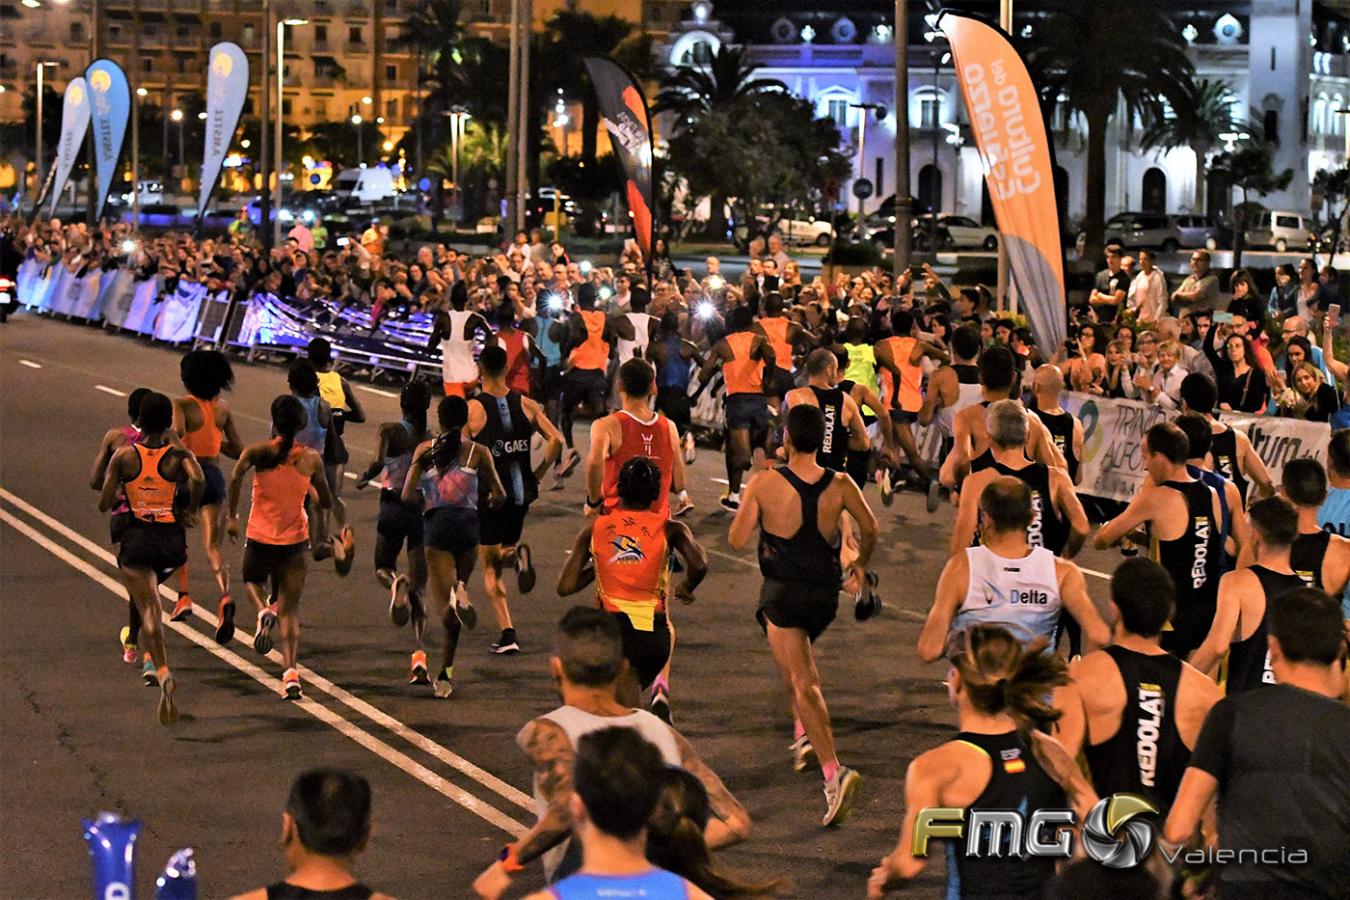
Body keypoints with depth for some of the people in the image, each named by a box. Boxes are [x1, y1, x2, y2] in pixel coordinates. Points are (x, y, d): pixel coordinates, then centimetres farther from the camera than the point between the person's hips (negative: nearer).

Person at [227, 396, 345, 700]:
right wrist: (343, 520, 29)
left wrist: (232, 516, -14)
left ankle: (264, 610, -4)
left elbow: (236, 476, -22)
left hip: (259, 540, -1)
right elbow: (326, 502, 8)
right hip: (295, 542, 1)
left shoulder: (259, 452, -5)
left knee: (252, 580, 30)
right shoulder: (311, 459, 0)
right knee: (290, 610, 5)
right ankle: (291, 671, -13)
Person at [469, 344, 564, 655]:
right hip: (521, 492, 4)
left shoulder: (472, 409, -9)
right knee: (505, 547, 26)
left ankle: (508, 634, -3)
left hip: (489, 494, -4)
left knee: (490, 566, 7)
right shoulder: (525, 404, 2)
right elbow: (556, 441, -4)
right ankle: (518, 554, -11)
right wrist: (536, 475, 6)